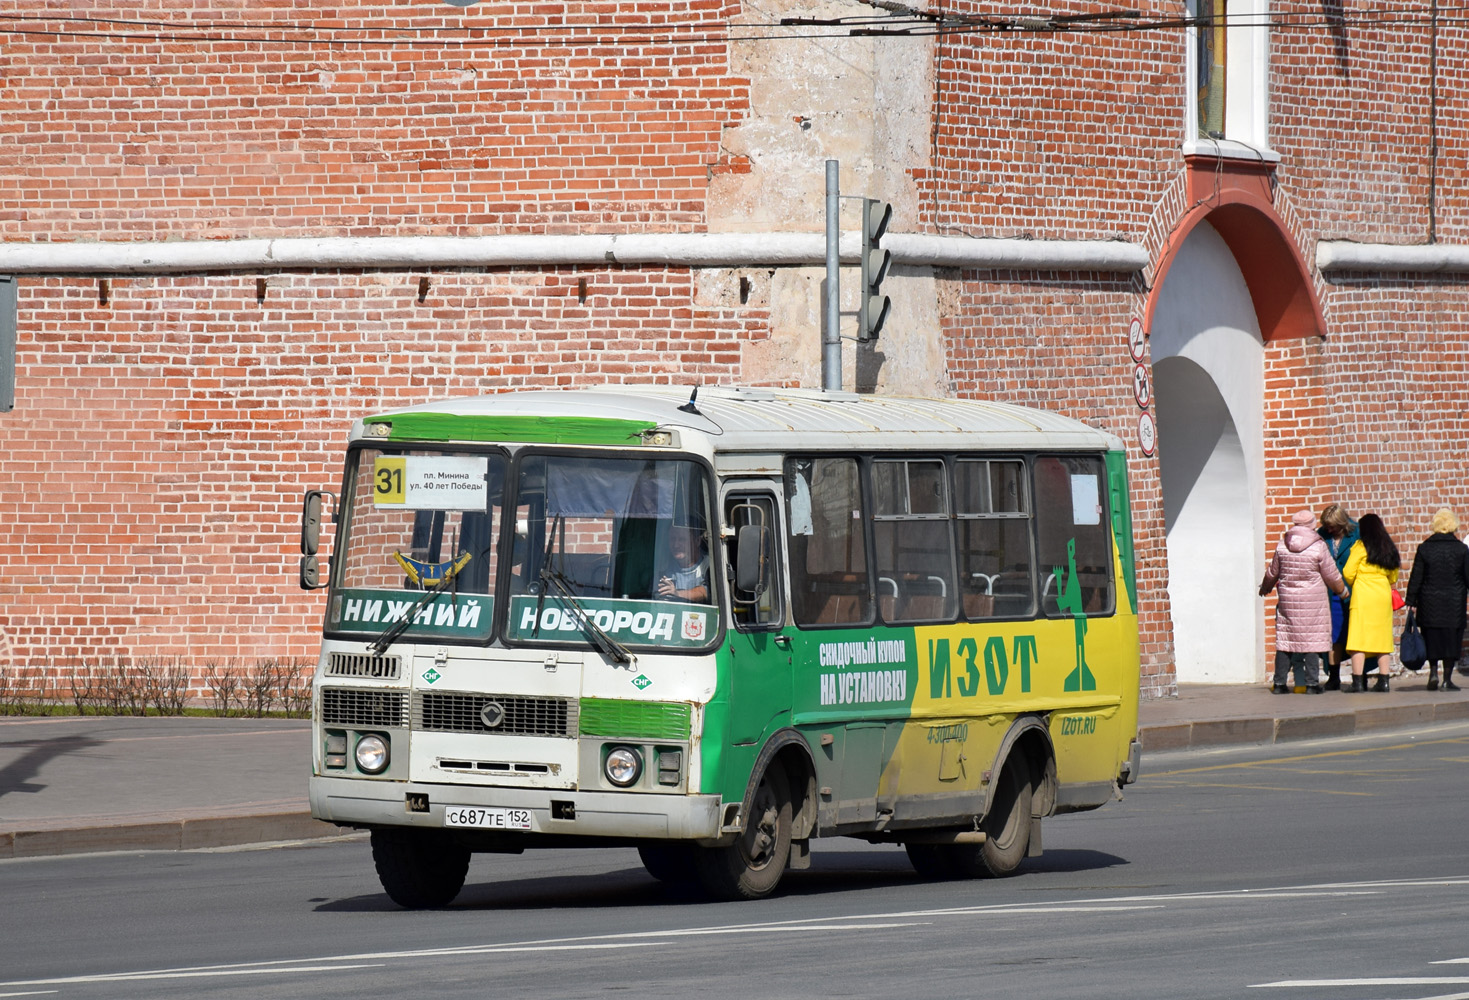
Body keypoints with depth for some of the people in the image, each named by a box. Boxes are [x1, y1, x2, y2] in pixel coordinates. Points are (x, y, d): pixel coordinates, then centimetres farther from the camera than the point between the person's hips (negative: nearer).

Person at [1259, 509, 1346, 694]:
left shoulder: (1282, 546, 2)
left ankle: (1279, 683, 8)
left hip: (1287, 600, 3)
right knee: (1312, 642, 1)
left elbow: (1272, 573, 14)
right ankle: (1311, 683, -1)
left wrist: (1265, 588, 34)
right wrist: (1341, 589, 20)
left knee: (1284, 642, 7)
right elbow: (1332, 576, 0)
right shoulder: (1319, 547, -8)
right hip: (1313, 602, -3)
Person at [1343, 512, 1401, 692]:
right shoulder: (1389, 548, 10)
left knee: (1359, 638, -6)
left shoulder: (1361, 546, -5)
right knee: (1382, 637, 10)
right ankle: (1383, 680, 9)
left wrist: (1352, 584, 12)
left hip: (1363, 596, -5)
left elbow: (1348, 572, -8)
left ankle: (1358, 682, -11)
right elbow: (1393, 577, 15)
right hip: (1384, 595, 5)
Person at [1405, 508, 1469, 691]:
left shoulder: (1424, 549, -2)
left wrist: (1412, 602, 5)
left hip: (1430, 602, 1)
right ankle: (1448, 678, 3)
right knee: (1451, 639, 5)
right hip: (1454, 603, -1)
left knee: (1432, 639, 13)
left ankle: (1433, 671, 0)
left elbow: (1416, 578, 0)